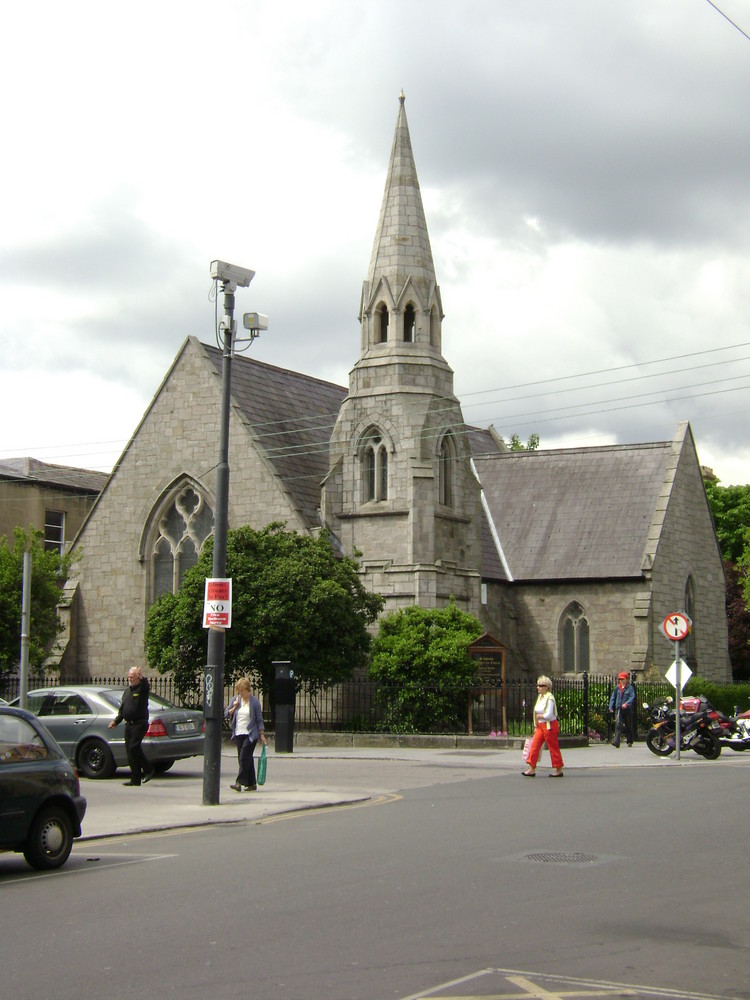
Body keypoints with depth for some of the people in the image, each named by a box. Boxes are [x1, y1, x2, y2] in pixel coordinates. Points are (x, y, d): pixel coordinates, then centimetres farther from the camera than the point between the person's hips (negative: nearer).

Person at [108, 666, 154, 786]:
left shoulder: (142, 689, -2)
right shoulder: (127, 691, 20)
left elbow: (145, 684, -28)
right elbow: (122, 709, 25)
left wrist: (141, 677, -42)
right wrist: (116, 721, 16)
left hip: (139, 724, -8)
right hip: (129, 725, 8)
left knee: (134, 747, -19)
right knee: (130, 750, 3)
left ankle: (148, 770, -4)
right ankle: (135, 779, 6)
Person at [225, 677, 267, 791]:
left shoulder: (254, 701, -5)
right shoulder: (236, 699, 7)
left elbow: (259, 719, -1)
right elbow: (226, 714, 10)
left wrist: (262, 734, -4)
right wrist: (234, 707, -8)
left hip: (250, 734, -5)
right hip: (239, 734, 5)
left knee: (244, 757, -14)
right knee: (244, 758, 7)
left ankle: (240, 783, -16)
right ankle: (252, 784, 14)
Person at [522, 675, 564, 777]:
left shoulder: (549, 698, -16)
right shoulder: (540, 697, 11)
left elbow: (548, 715, -24)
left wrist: (539, 716, -8)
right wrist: (536, 726, 16)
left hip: (549, 726, -9)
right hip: (541, 726, 9)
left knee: (553, 748, 1)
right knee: (534, 745, 2)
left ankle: (558, 770, 12)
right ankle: (532, 769, 3)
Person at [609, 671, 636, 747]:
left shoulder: (630, 688, -1)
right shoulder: (617, 688, 9)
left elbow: (632, 697, -11)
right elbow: (613, 697, 14)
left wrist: (626, 703, -26)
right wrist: (611, 707, 7)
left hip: (627, 709, -2)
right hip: (618, 709, 2)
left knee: (628, 726, 11)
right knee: (618, 724, -15)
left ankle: (630, 741, 26)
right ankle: (616, 741, -23)